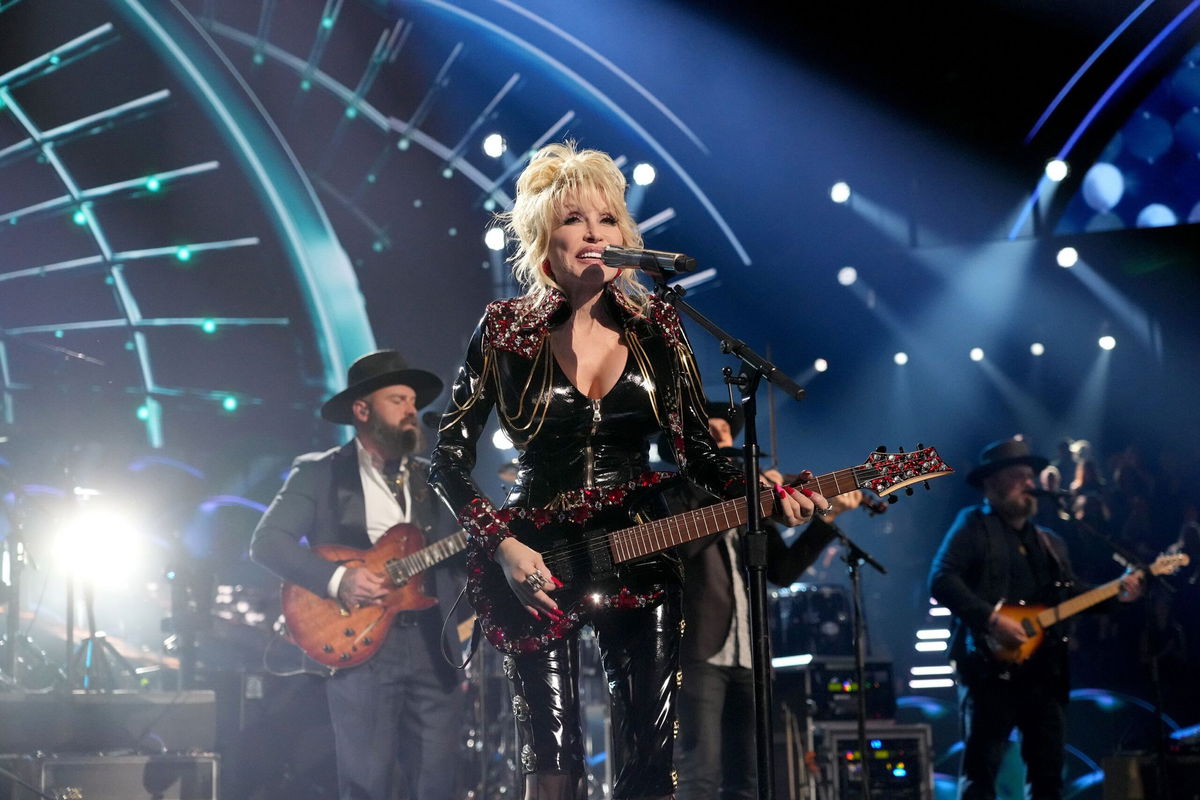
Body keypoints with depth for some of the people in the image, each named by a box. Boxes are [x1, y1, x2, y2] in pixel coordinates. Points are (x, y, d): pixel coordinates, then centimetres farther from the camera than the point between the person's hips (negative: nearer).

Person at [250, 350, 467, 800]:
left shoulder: (432, 479, 18)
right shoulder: (318, 473, 4)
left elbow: (464, 556, 14)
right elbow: (267, 542, -5)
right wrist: (337, 578, -16)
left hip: (435, 648, 4)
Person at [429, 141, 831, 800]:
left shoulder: (655, 329, 3)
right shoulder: (506, 332, -4)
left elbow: (696, 449, 5)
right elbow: (448, 458, -2)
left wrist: (762, 492, -15)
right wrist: (501, 545, -15)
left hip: (640, 558, 2)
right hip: (535, 565, -2)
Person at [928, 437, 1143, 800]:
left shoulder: (1049, 542, 22)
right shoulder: (974, 525, 0)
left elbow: (1070, 596, 19)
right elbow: (941, 580, -12)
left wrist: (1116, 592, 2)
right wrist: (991, 618, -20)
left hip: (1044, 670, 7)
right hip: (991, 666, -7)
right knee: (981, 769, -8)